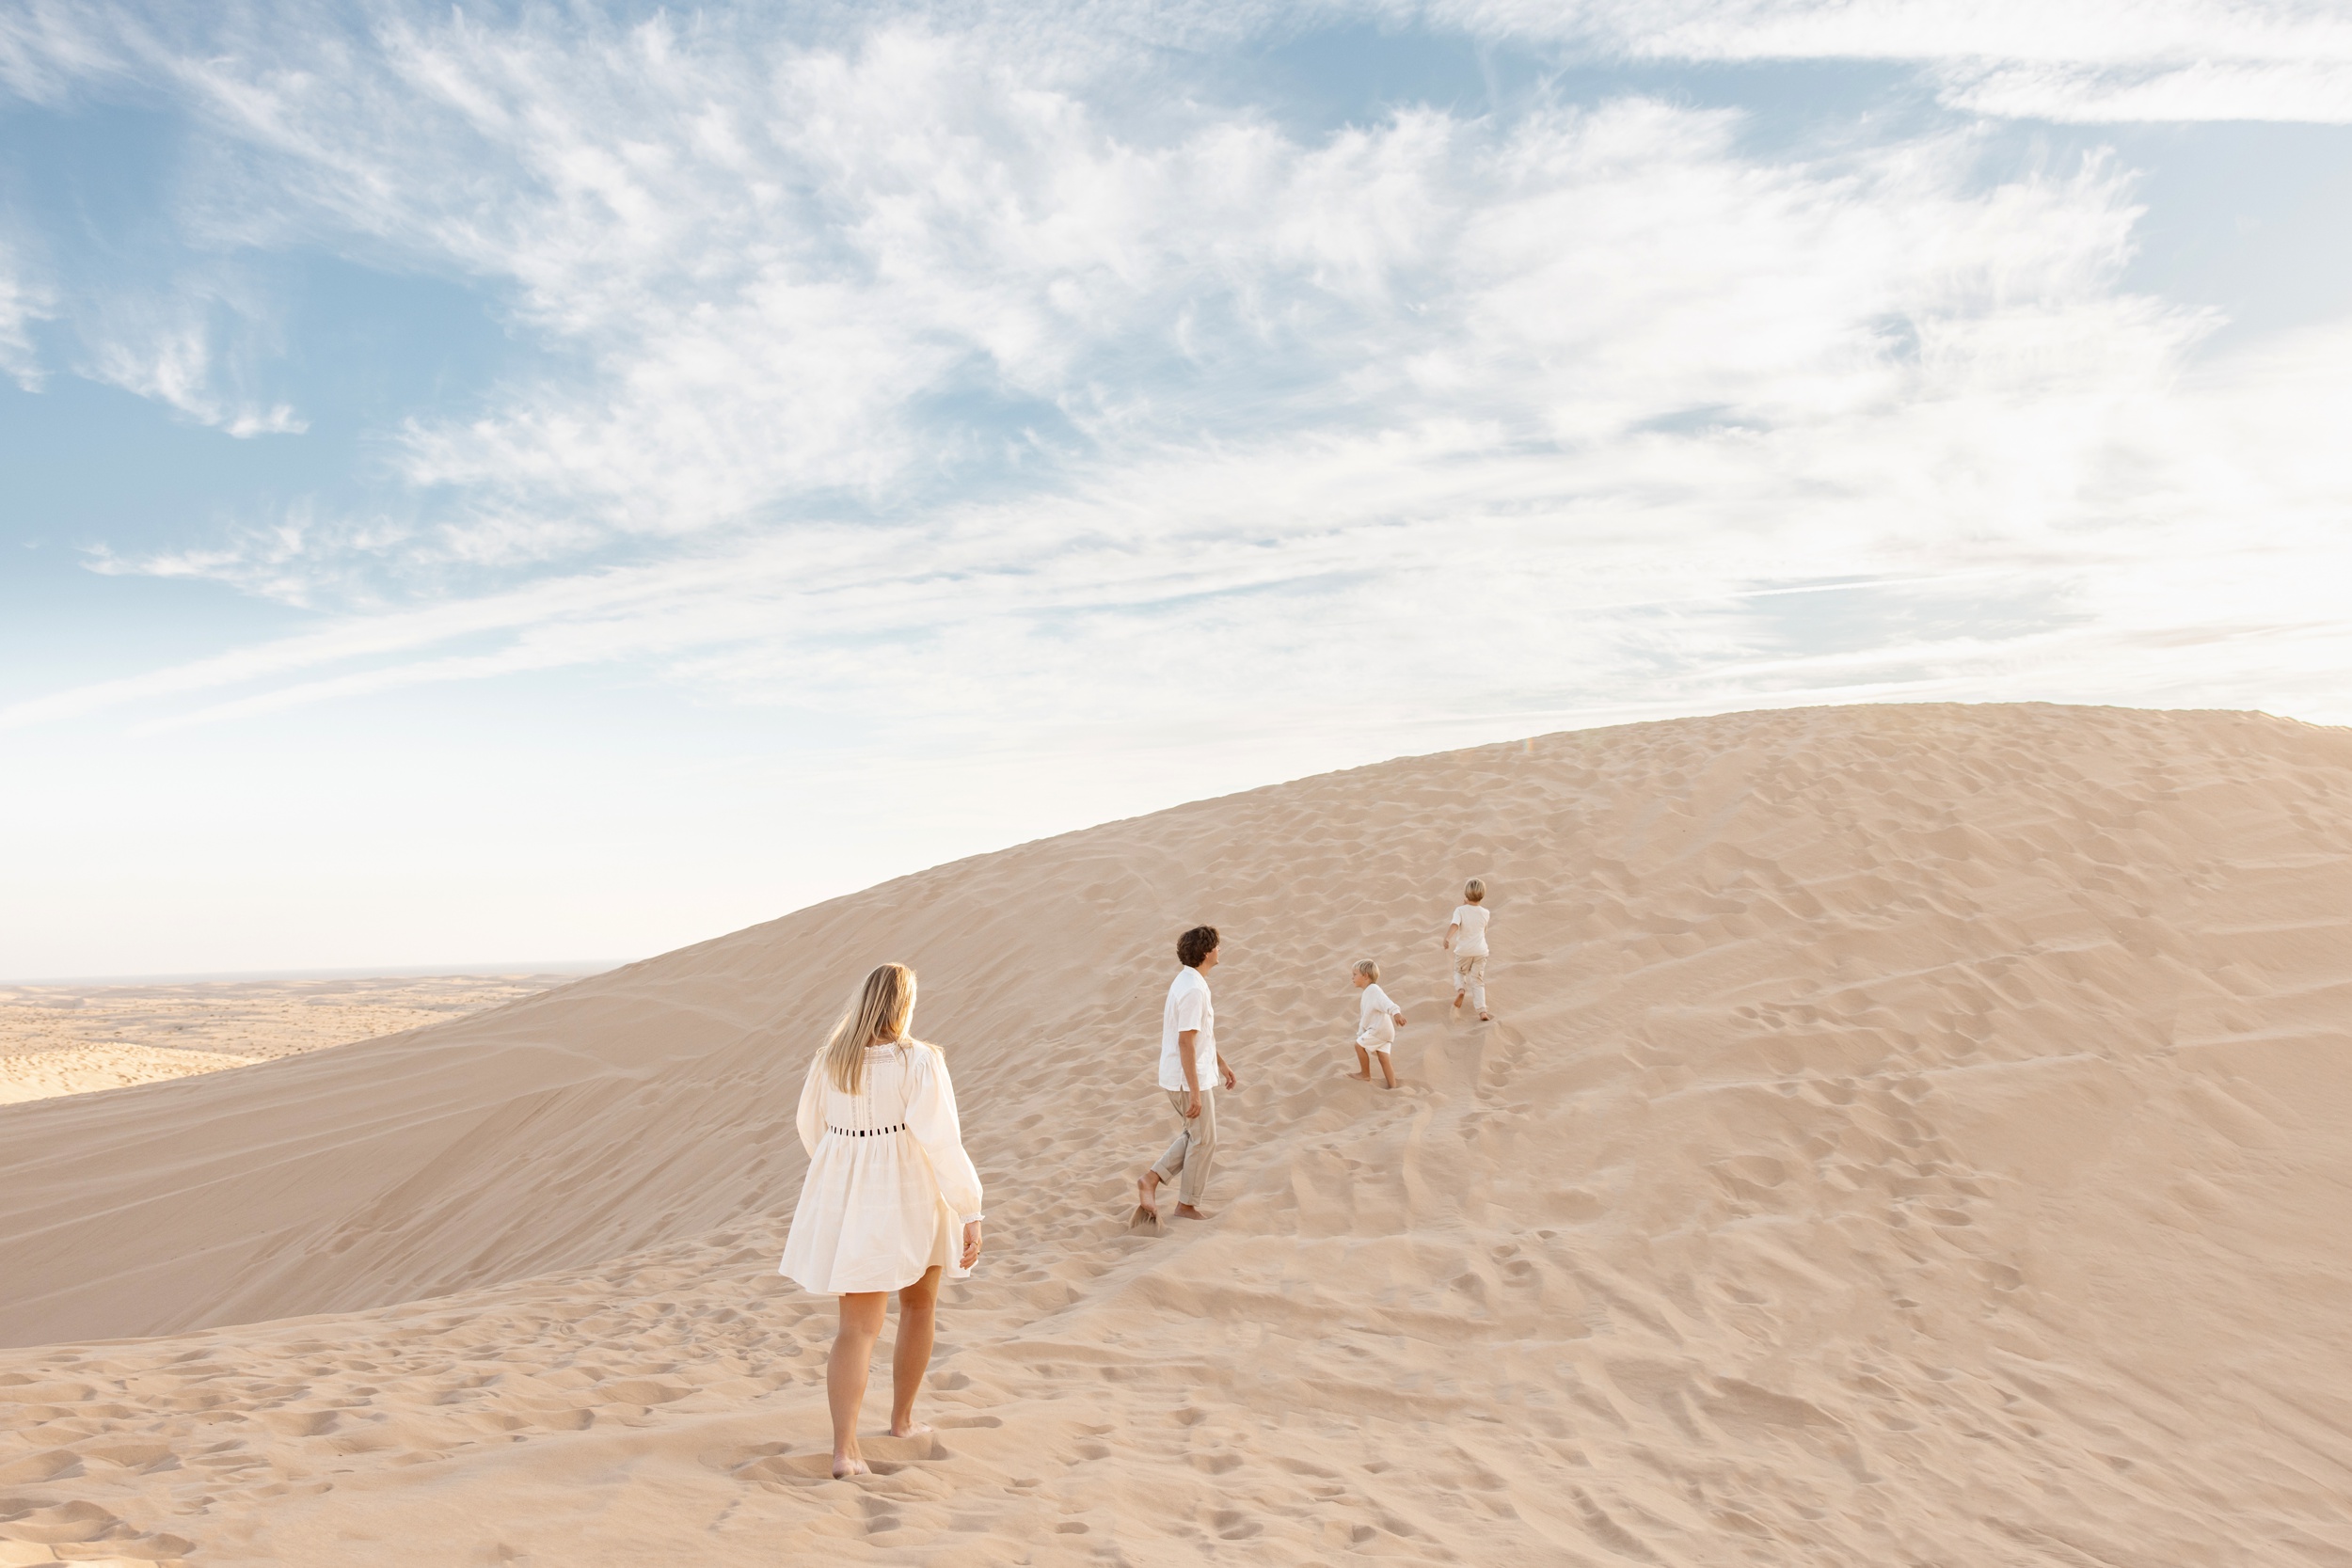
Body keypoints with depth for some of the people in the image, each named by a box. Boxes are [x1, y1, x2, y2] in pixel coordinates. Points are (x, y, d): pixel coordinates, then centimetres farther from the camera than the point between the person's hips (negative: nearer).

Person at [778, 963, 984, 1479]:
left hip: (849, 1202, 3)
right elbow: (942, 1143, -19)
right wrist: (970, 1213, -14)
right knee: (920, 1304, 22)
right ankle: (902, 1418, 33)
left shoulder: (830, 1059, -1)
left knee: (858, 1326, 5)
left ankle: (844, 1449, -9)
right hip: (911, 1201, -3)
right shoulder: (920, 1061, -17)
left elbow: (812, 1129, 13)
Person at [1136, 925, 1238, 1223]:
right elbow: (1186, 1043, -25)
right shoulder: (1194, 990, -23)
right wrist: (1195, 1093, -23)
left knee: (1193, 1136, 20)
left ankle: (1151, 1179, 15)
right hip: (1190, 1079, -9)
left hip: (1177, 1076, 9)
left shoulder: (1186, 981, 9)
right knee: (1204, 1141, 6)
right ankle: (1187, 1205, 17)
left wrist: (1221, 1063, 26)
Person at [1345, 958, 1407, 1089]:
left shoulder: (1373, 990, -15)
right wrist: (1360, 1032, 28)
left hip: (1380, 1029, -10)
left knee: (1359, 1044, -3)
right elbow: (1365, 1016, 26)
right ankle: (1392, 1086, 11)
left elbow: (1386, 1002, -34)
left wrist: (1396, 1012, -51)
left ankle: (1365, 1074, 9)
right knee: (1383, 1058, 9)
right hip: (1381, 1030, 10)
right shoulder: (1367, 993, 19)